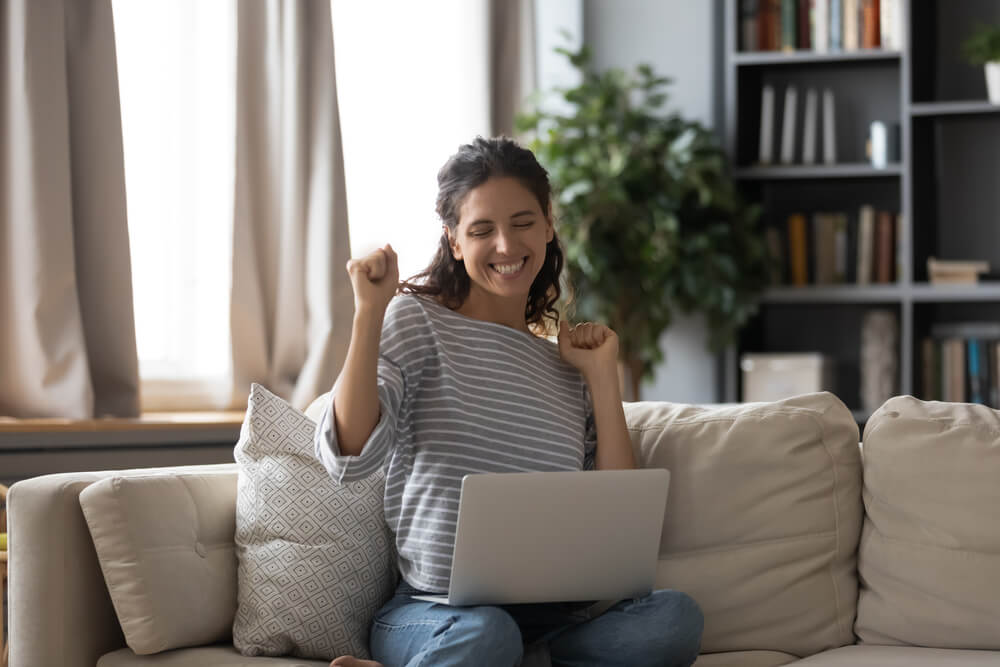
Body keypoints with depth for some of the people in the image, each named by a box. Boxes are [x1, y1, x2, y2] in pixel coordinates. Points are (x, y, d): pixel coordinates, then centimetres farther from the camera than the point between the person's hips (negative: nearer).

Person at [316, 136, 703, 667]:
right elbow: (348, 459, -10)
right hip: (433, 615, -6)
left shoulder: (567, 361, 18)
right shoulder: (416, 320, 6)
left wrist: (602, 376, 8)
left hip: (549, 618, 7)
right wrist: (369, 312, -13)